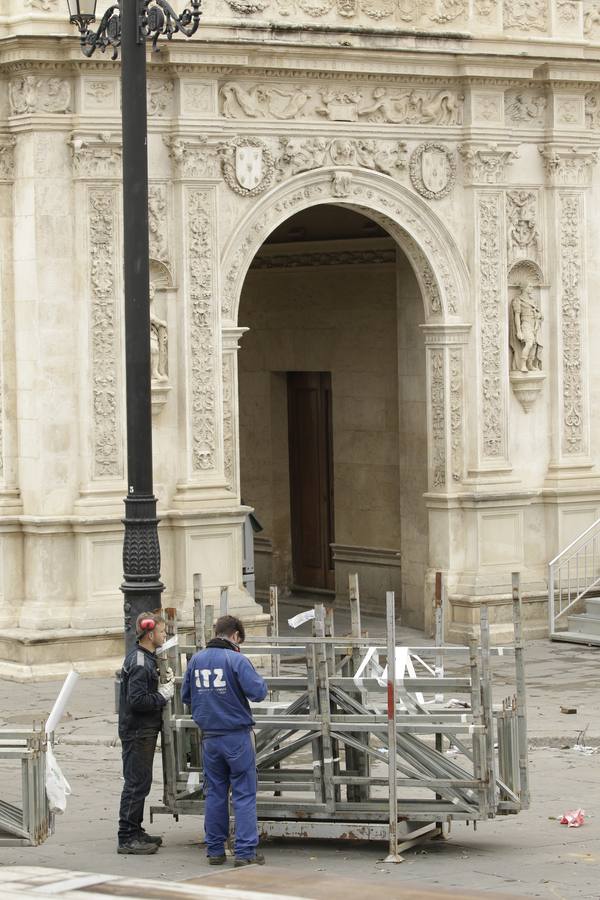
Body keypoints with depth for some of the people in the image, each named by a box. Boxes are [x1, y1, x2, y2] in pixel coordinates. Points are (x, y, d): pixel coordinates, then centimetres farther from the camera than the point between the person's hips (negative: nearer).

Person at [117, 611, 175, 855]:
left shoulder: (145, 658, 13)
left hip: (144, 731, 11)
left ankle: (135, 832, 24)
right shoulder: (140, 663, -20)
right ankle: (127, 838, -5)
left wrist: (163, 682, 8)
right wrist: (164, 695, -16)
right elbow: (137, 700, -26)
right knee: (136, 783, -7)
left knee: (139, 783, 16)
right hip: (137, 731, -11)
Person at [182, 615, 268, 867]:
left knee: (214, 793, 13)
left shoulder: (196, 660, 6)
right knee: (244, 794, -1)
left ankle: (215, 849, 15)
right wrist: (258, 679, 4)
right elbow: (257, 692, -17)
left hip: (209, 737, 5)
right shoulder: (236, 660, -12)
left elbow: (186, 696, 14)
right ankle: (245, 851, -5)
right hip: (237, 736, -5)